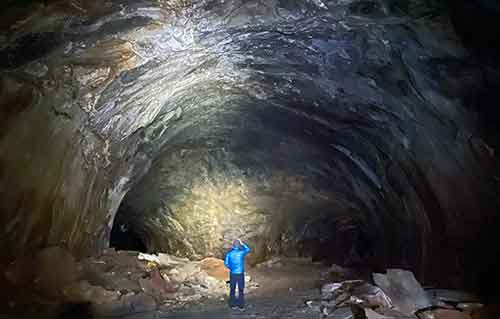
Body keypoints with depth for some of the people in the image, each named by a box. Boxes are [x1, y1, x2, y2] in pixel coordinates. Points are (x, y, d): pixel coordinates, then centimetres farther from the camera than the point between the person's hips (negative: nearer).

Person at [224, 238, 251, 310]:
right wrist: (242, 243, 13)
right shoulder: (241, 252, -7)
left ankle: (233, 305, 16)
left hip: (232, 273, 2)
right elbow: (248, 249, 12)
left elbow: (226, 262, -1)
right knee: (241, 290, 6)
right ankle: (241, 305, 8)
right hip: (240, 273, -2)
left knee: (232, 289, 11)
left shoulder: (229, 253, -2)